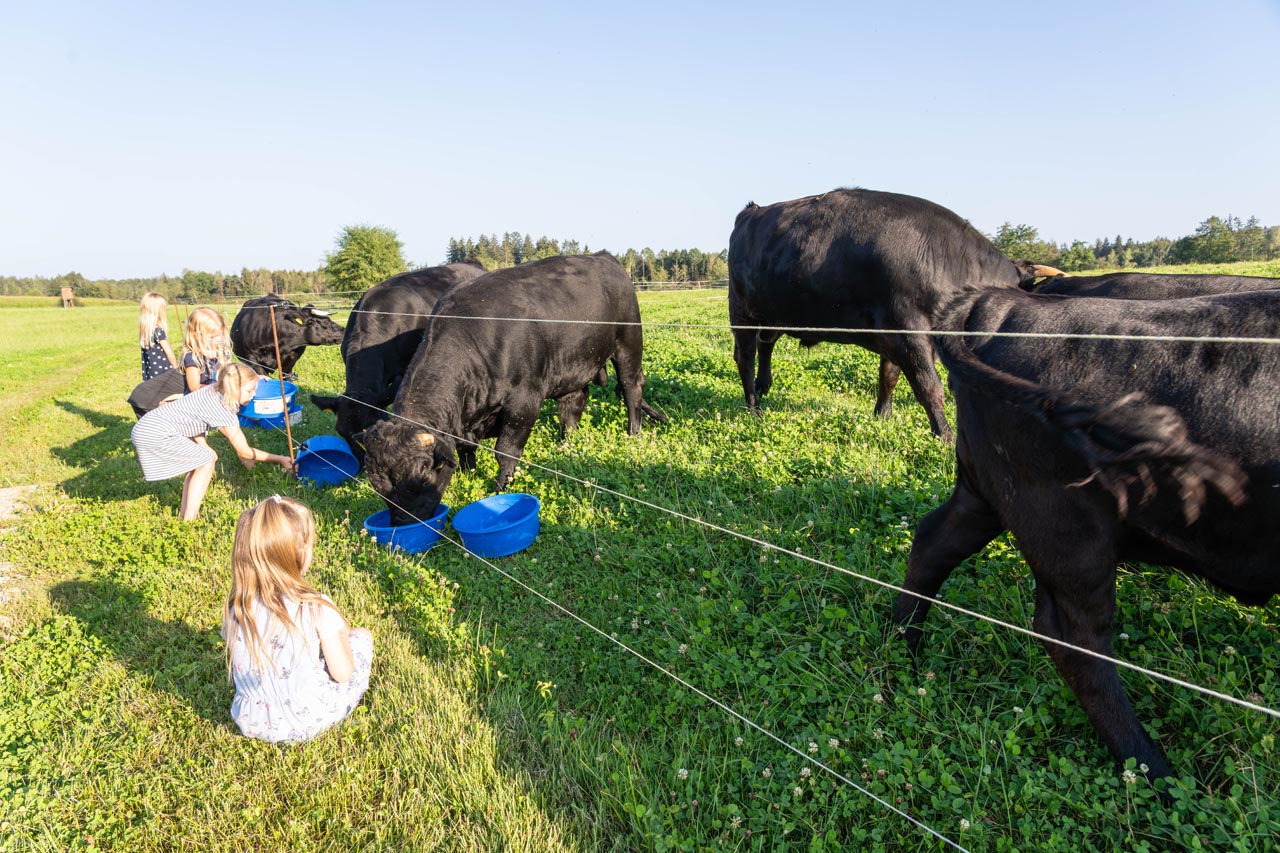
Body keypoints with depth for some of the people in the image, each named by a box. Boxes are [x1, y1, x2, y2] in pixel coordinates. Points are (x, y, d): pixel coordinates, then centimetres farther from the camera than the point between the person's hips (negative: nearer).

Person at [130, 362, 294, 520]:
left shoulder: (214, 391, 6)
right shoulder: (224, 412, -18)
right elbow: (244, 452, -9)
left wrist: (205, 449, 2)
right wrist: (280, 459, -2)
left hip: (146, 428, 9)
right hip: (156, 434, -9)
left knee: (199, 459, 16)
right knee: (207, 460, -4)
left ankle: (183, 512, 20)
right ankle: (189, 519, -4)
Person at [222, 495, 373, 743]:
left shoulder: (235, 610, -13)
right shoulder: (317, 610, -25)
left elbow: (236, 670, 4)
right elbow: (342, 674, -15)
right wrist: (341, 636, 3)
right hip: (310, 722, -4)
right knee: (362, 636, 15)